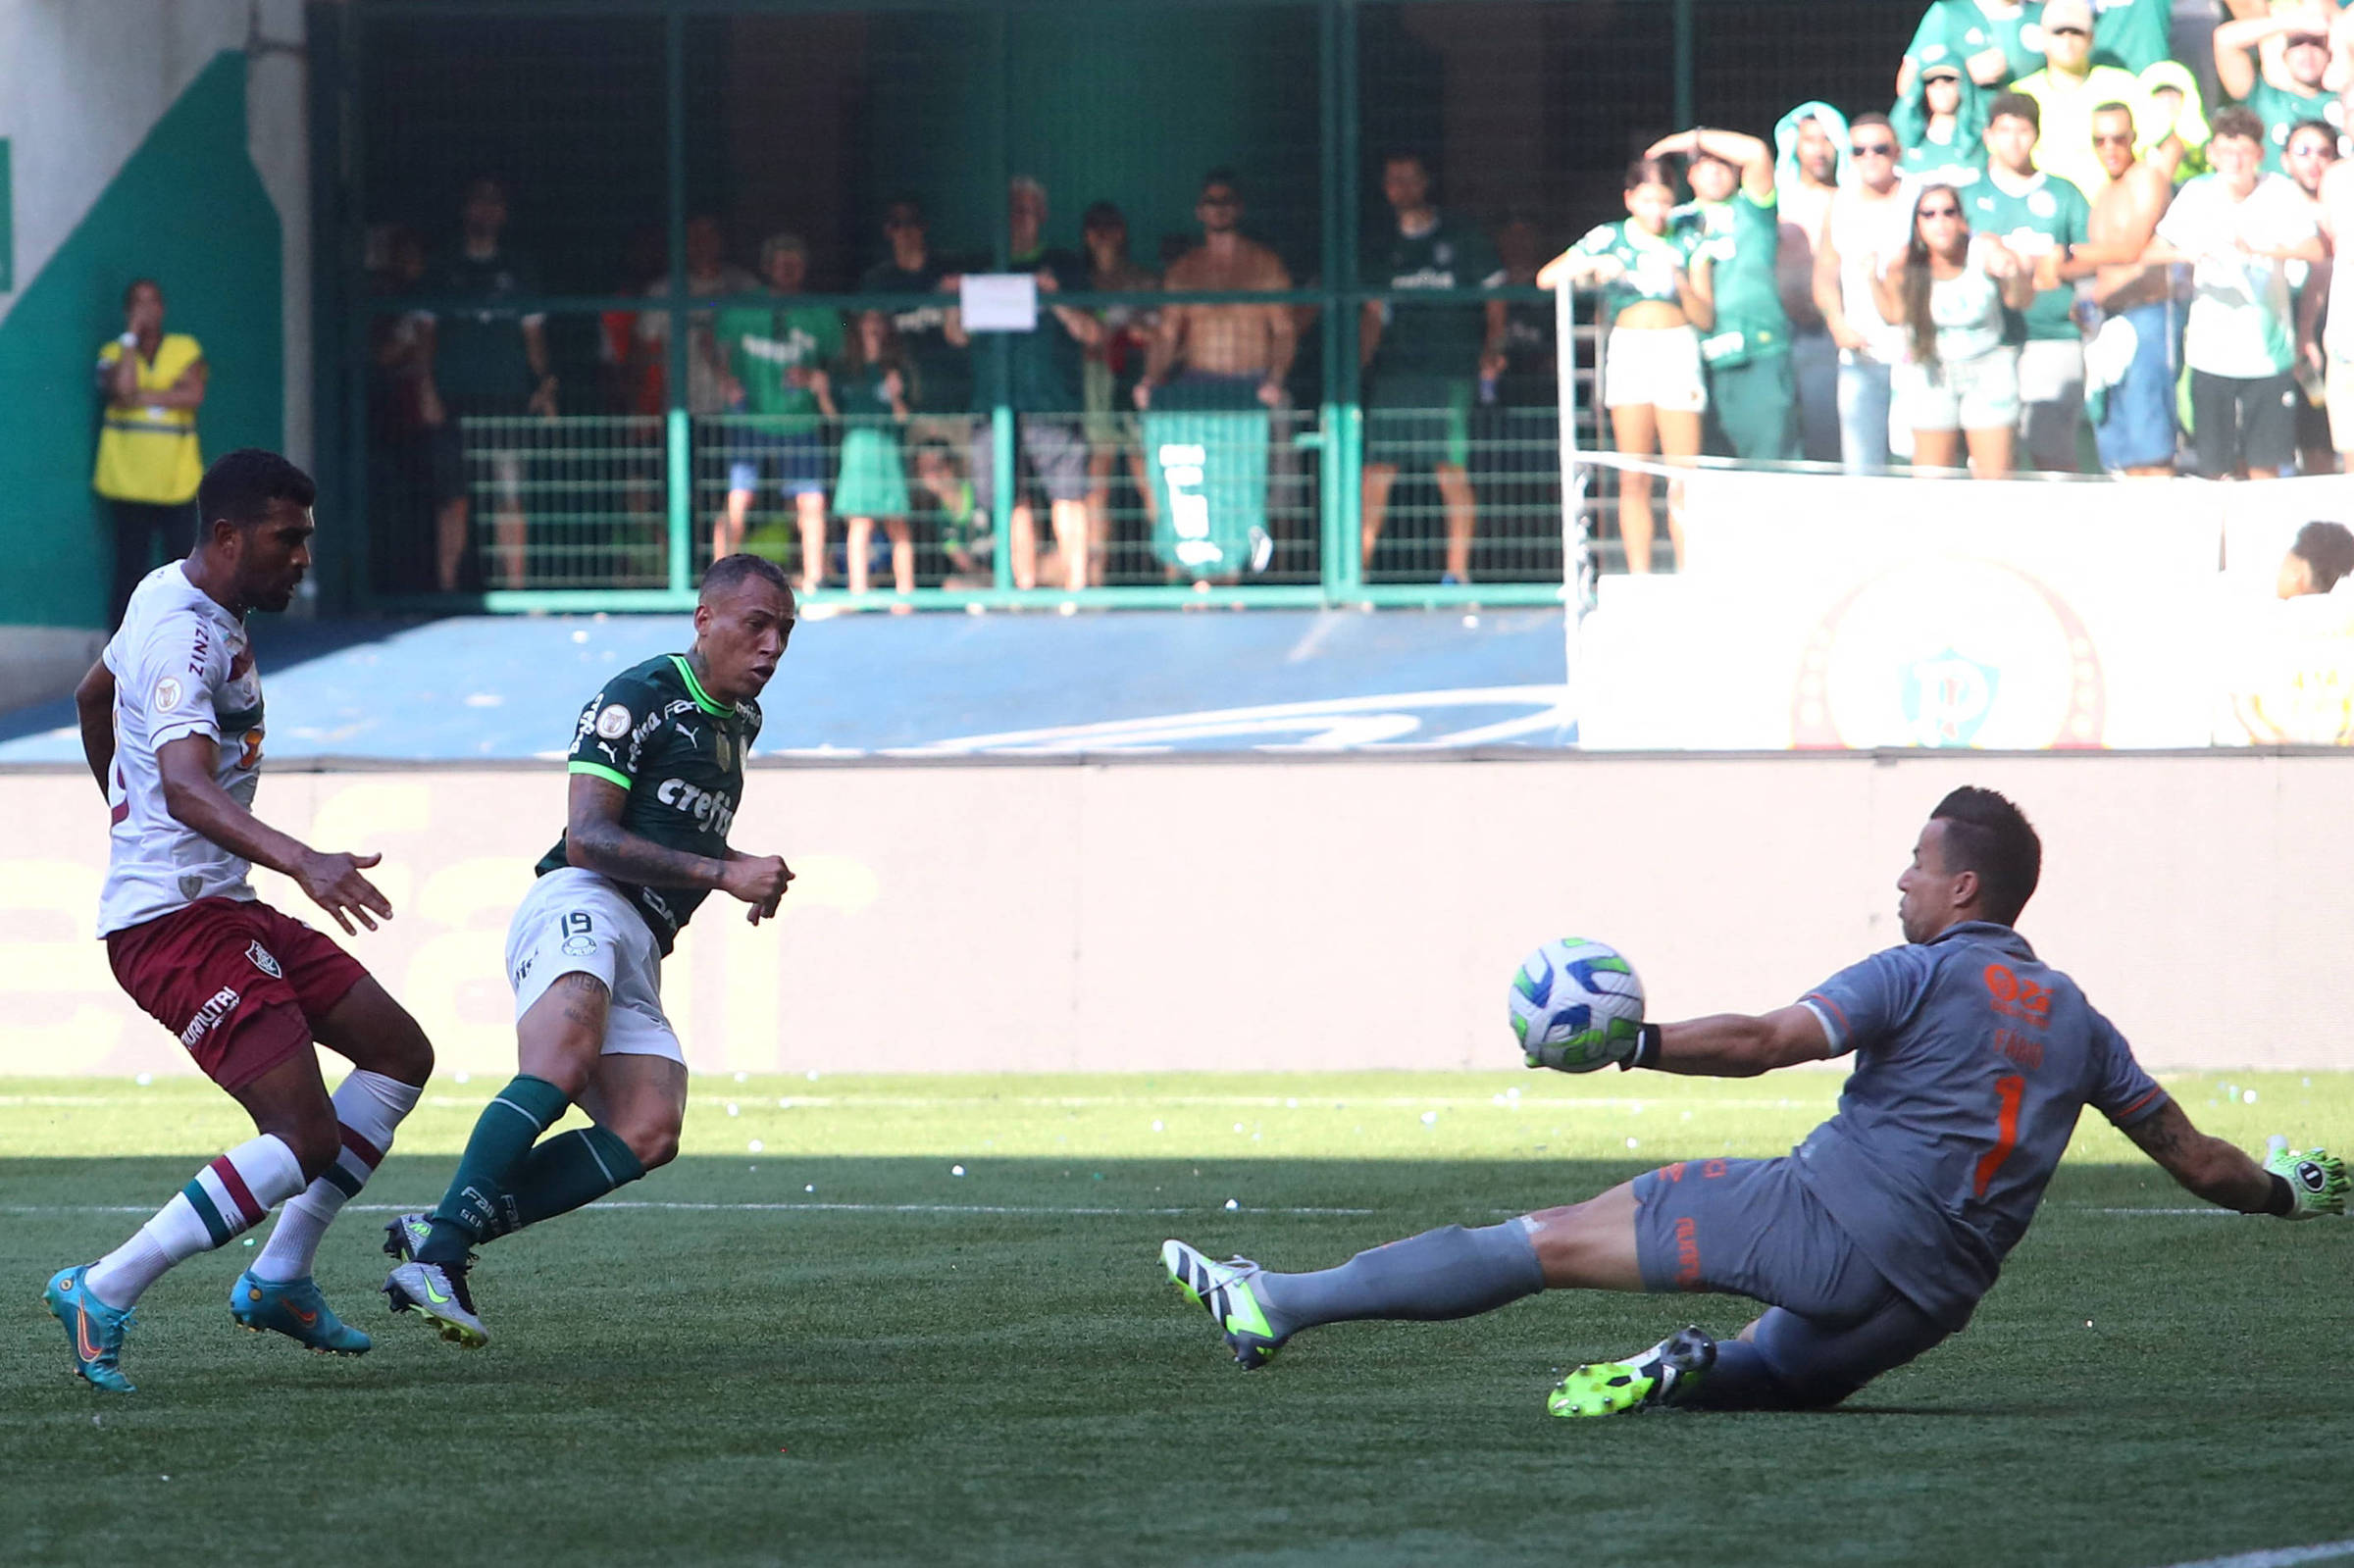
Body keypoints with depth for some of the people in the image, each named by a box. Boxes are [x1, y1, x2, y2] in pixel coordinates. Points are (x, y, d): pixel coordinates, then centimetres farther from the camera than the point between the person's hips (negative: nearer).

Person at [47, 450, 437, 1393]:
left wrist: (125, 816, 48)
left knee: (400, 1054, 11)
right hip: (176, 918, -11)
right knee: (307, 1139, -18)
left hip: (220, 908, 11)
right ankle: (104, 1295, -12)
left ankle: (279, 1279, 14)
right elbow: (187, 787, -36)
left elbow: (92, 695, 32)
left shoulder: (169, 596, 13)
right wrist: (302, 863, -50)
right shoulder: (184, 637, -20)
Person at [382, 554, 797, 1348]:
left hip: (641, 950, 8)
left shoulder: (737, 722, 24)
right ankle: (435, 1255, -42)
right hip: (580, 902, -8)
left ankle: (441, 1232, -16)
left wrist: (744, 871, 23)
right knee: (563, 1064, -36)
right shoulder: (637, 699, -5)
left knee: (649, 1133, -15)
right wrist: (722, 873, -15)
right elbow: (587, 838, -13)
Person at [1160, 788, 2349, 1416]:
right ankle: (1690, 1372, -8)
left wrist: (1630, 1046, -19)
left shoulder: (1921, 974, -2)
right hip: (1929, 1300, 6)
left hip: (1828, 1215, -6)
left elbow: (1764, 1042, -16)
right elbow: (2190, 1154, 19)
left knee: (1552, 1240, -4)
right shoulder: (2074, 1018, 16)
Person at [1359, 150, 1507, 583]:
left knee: (1452, 472, -7)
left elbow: (1495, 297, 6)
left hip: (1449, 372, -4)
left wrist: (1492, 348, -7)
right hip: (1394, 371, 4)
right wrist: (1354, 367, 8)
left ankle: (1457, 568, -3)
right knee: (1375, 471, -3)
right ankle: (1358, 563, -2)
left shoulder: (1461, 239, 5)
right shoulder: (1386, 250, 16)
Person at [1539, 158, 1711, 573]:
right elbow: (1546, 278, 3)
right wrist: (1590, 266, -12)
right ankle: (1639, 578, -1)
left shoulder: (1689, 242, 9)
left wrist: (1683, 285, -13)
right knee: (1634, 478, -2)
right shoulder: (1609, 239, 8)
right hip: (1628, 350, 0)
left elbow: (1705, 319, 6)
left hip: (1677, 349, 0)